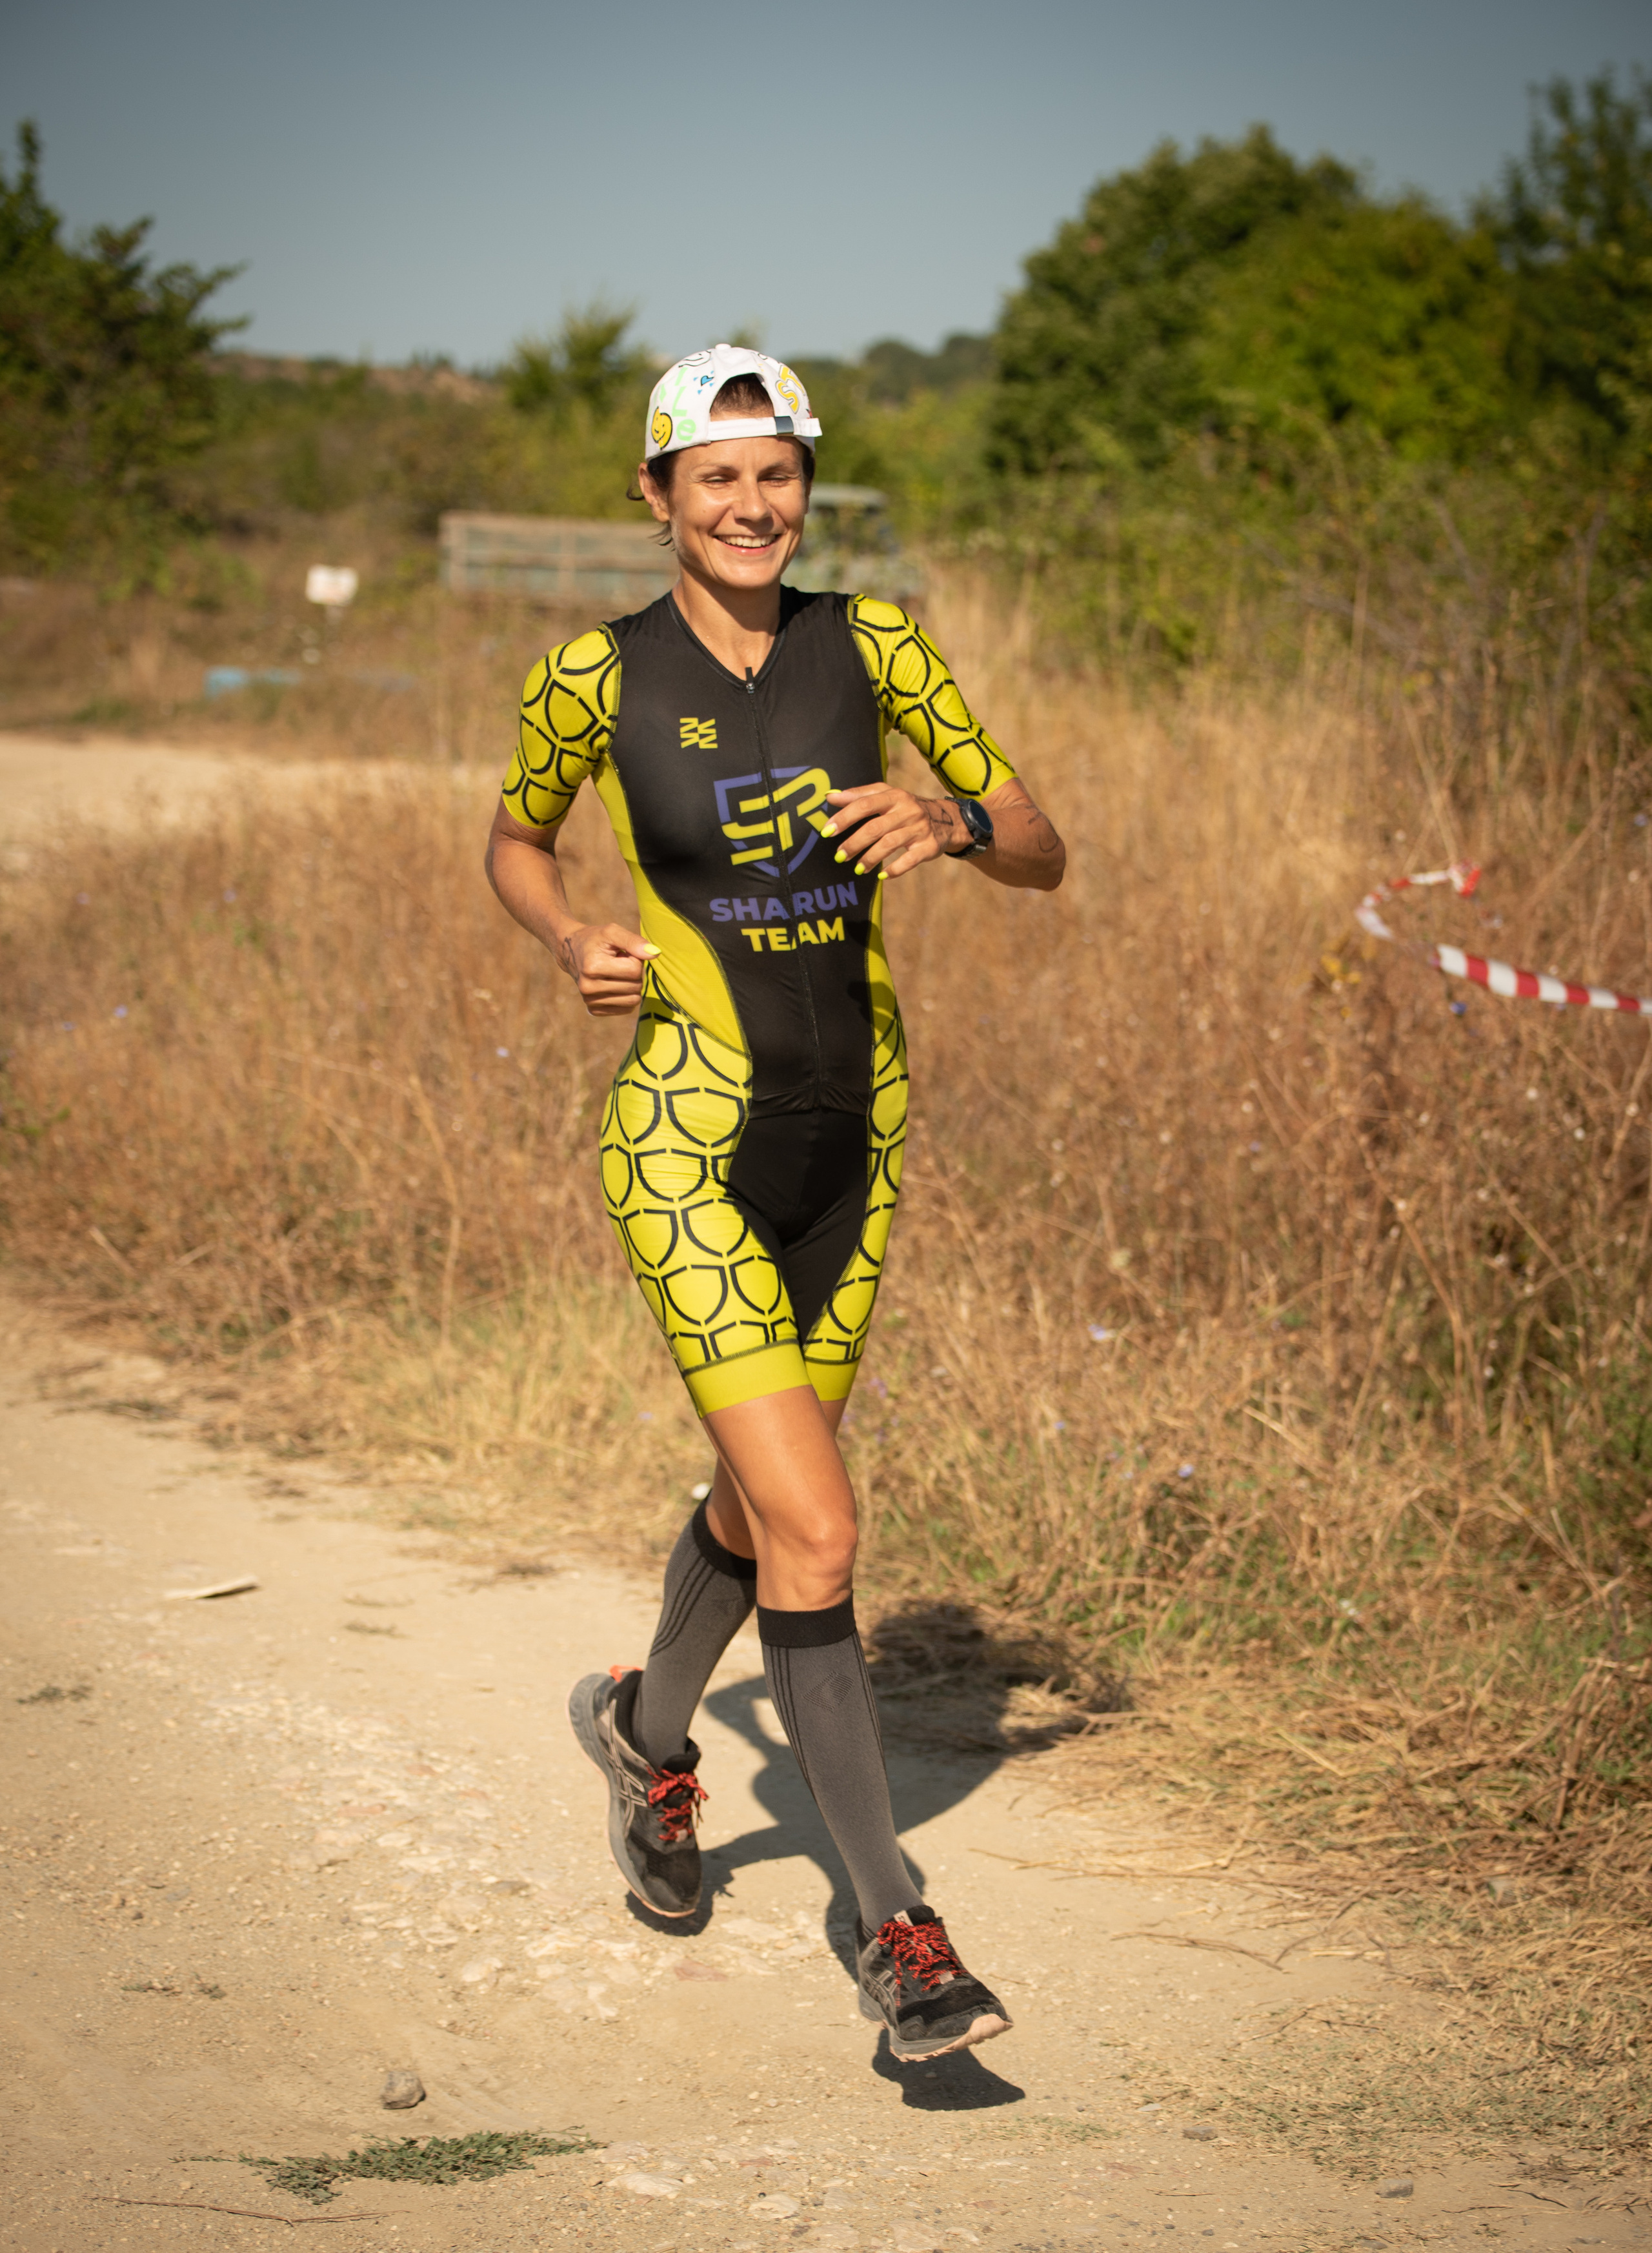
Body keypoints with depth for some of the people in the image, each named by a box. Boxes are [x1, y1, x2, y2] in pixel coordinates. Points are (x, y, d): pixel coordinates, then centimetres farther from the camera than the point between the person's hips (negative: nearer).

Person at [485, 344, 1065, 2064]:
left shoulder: (871, 644, -1)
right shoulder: (594, 677, -6)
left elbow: (1043, 856, 2)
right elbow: (513, 845, 12)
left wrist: (946, 825, -20)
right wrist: (573, 946, -8)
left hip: (852, 1135, 4)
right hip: (689, 1138, -4)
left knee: (762, 1501, 20)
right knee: (816, 1534, -14)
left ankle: (650, 1732, 51)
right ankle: (895, 1932, -5)